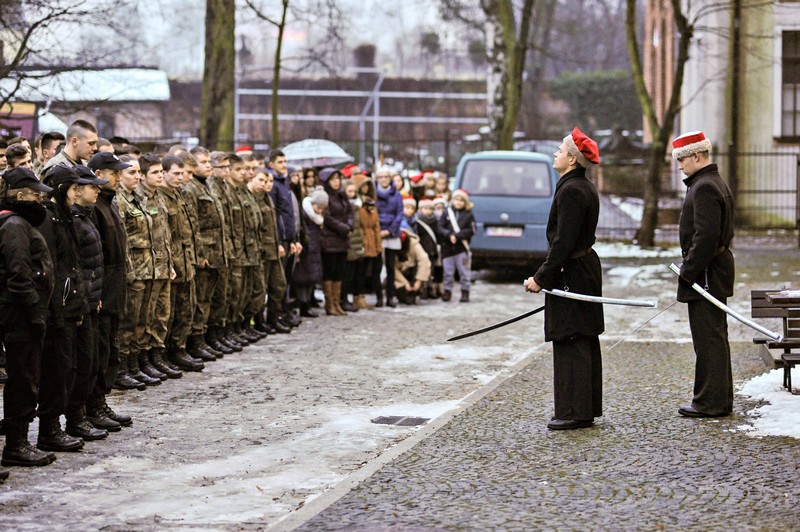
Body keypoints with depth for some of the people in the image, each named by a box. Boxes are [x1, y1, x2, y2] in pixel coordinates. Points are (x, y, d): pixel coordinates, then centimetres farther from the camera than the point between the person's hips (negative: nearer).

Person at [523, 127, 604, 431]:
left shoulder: (571, 190, -18)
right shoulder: (585, 187, 14)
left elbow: (563, 242, -22)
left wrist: (542, 278, -18)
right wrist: (546, 275, 20)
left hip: (571, 274, -11)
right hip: (586, 268, 11)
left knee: (570, 344, -7)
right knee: (585, 343, 13)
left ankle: (574, 412, -4)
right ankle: (587, 410, 20)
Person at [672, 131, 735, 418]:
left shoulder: (704, 188, -18)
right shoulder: (717, 183, 16)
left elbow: (705, 236, -25)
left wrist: (688, 273, -20)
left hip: (705, 274, -11)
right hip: (717, 272, 11)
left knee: (708, 338, -6)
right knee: (716, 337, 15)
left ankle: (710, 402, -2)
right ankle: (720, 399, 21)